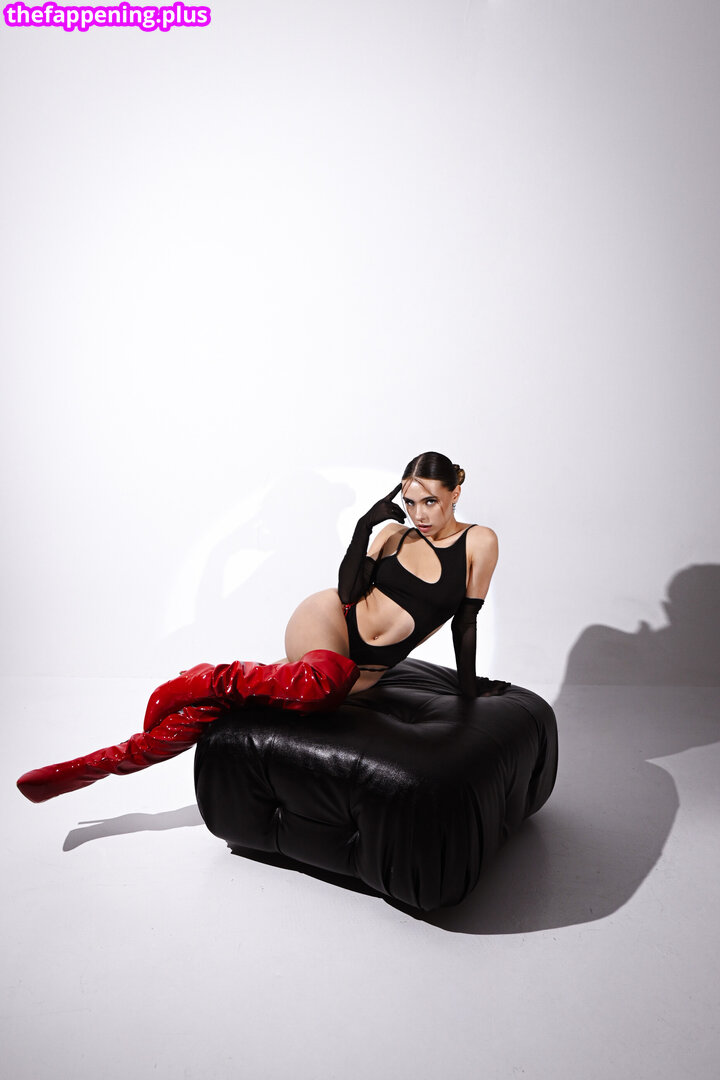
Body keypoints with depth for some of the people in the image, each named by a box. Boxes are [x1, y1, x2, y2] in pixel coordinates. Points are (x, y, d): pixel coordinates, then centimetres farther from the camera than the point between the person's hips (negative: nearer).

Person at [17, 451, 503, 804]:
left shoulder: (479, 542, 1)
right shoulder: (395, 533, 6)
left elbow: (466, 620, 6)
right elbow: (349, 593, -5)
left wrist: (469, 685, 9)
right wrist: (365, 525, -10)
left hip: (366, 670, 1)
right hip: (328, 622, -1)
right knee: (324, 683, -37)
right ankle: (207, 680, -13)